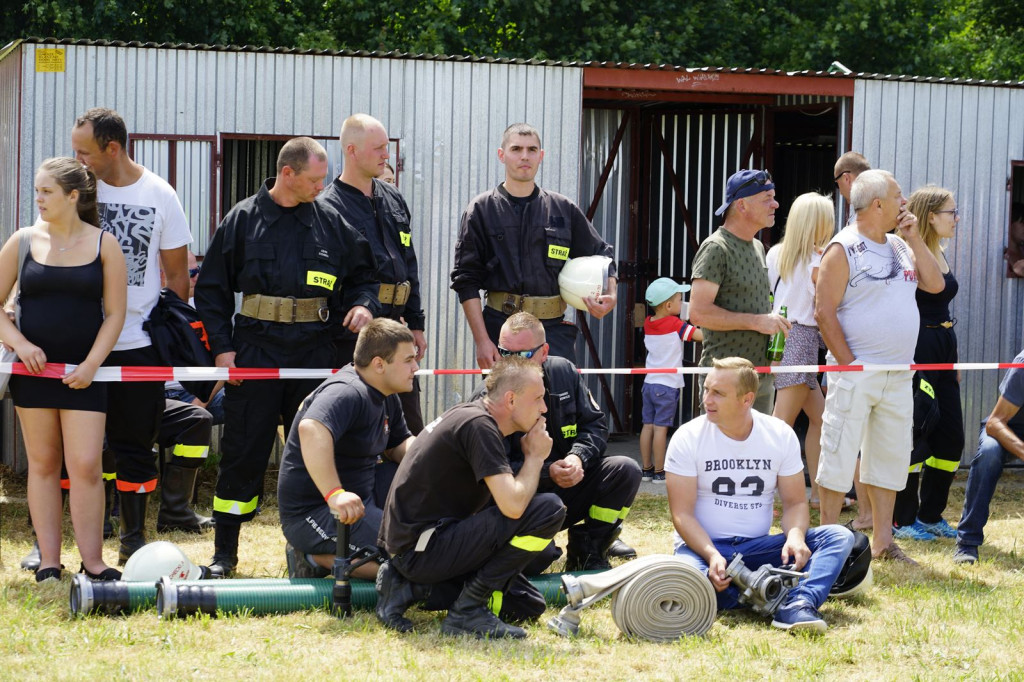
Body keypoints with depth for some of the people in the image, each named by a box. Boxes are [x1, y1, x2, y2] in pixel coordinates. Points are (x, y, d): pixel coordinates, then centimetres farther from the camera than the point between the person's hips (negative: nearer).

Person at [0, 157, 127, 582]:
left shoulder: (103, 245, 0)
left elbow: (115, 313, 0)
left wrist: (92, 364, -10)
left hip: (83, 371, -1)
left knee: (86, 465, -7)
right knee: (43, 463, 5)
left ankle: (92, 562, 0)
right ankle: (48, 560, 10)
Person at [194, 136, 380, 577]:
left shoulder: (330, 222, 8)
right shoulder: (243, 220, 2)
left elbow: (362, 275, 19)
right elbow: (210, 289, 5)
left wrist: (363, 304, -3)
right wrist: (221, 347, -4)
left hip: (314, 350, 2)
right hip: (255, 349, -2)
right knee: (244, 452, 0)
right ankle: (224, 552, 8)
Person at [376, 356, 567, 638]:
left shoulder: (467, 414, 13)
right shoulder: (478, 426, -17)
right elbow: (513, 505, -24)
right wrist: (535, 457, -9)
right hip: (420, 549, -11)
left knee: (529, 606, 16)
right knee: (549, 510, -19)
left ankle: (413, 586, 11)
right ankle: (468, 611, -12)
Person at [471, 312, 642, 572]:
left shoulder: (563, 373, 1)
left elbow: (595, 424, 6)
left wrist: (578, 457, -16)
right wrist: (547, 473, -28)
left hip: (569, 487, 5)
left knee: (626, 470, -16)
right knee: (535, 557, -35)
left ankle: (588, 551, -1)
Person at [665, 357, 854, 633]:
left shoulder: (781, 435, 2)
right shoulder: (688, 438, -5)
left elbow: (795, 502, 5)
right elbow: (682, 514, -9)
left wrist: (795, 536, -19)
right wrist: (712, 556, -26)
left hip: (758, 547, 3)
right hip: (703, 546, -3)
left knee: (840, 537, -19)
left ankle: (797, 605, -41)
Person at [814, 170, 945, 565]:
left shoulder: (900, 247, 14)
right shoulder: (844, 249, -8)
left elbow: (935, 284, 9)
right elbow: (824, 311, -11)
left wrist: (913, 239, 2)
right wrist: (848, 365, -16)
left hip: (898, 376, 7)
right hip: (856, 371, -7)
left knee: (891, 456, 10)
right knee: (840, 456, -5)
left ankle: (883, 542, 18)